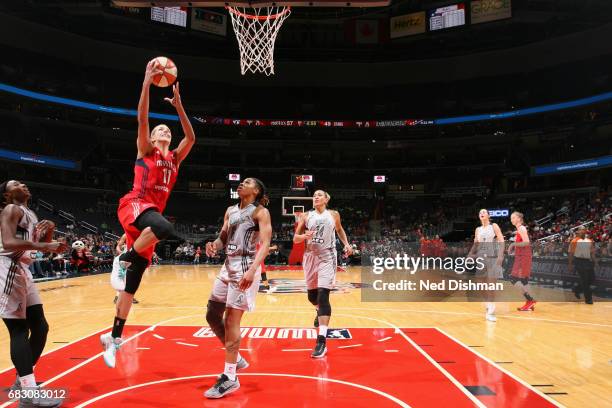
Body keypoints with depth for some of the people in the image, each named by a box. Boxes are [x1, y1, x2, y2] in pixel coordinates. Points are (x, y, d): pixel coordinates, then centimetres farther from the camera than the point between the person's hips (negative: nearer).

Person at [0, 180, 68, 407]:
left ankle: (22, 381, 23)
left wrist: (49, 232, 7)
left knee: (40, 327, 10)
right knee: (20, 330, -13)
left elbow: (41, 245, 25)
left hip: (22, 271, 10)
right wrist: (43, 246, -31)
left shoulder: (30, 214, 20)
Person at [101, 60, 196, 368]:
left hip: (152, 213, 5)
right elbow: (142, 118, -3)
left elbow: (191, 137, 14)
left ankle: (114, 337, 14)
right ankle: (125, 258, -15)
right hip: (134, 205, -5)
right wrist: (148, 81, -5)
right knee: (165, 228, -41)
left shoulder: (174, 158, 22)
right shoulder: (145, 150, 9)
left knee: (132, 284, 5)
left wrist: (178, 104, 14)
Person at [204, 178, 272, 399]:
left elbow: (265, 243, -16)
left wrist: (252, 270, -30)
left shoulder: (260, 212, -6)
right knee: (212, 316, 11)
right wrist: (214, 246, -6)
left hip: (245, 268, -8)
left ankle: (230, 377, 3)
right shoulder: (230, 211, 16)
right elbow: (223, 238, 18)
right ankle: (236, 358, 27)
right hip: (228, 266, 8)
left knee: (231, 320, -8)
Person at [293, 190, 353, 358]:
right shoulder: (306, 216, 5)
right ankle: (320, 311, 53)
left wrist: (346, 244, 9)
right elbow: (295, 238, 4)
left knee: (323, 295, -15)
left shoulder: (334, 215, 6)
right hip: (310, 257, 3)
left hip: (327, 257, -3)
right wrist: (304, 236, -17)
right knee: (312, 295, 14)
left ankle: (322, 341, -18)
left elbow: (340, 230, 24)